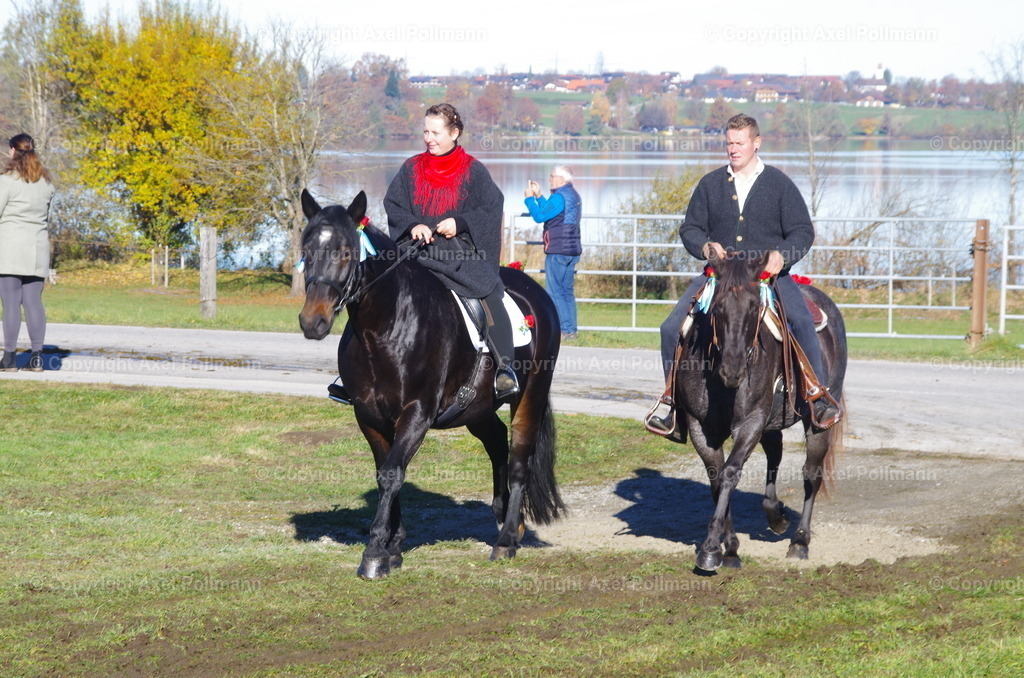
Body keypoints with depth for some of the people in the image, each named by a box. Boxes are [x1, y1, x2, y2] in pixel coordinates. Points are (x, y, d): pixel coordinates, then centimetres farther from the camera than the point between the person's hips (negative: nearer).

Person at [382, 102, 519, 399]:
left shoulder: (474, 171, 4)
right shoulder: (411, 169, 11)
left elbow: (491, 210, -1)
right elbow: (393, 205, 9)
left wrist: (460, 223, -15)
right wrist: (412, 225, -10)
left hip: (463, 250, -3)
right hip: (419, 251, 3)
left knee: (489, 293, -25)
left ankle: (505, 367, -23)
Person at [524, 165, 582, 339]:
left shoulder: (560, 197, -14)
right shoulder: (573, 196, 18)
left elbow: (539, 216, -16)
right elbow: (549, 212, 24)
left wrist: (530, 198, -4)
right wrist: (538, 196, 22)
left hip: (557, 251, -10)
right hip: (572, 250, 10)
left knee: (555, 292, -7)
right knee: (567, 291, 10)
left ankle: (564, 329, -11)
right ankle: (571, 329, 9)